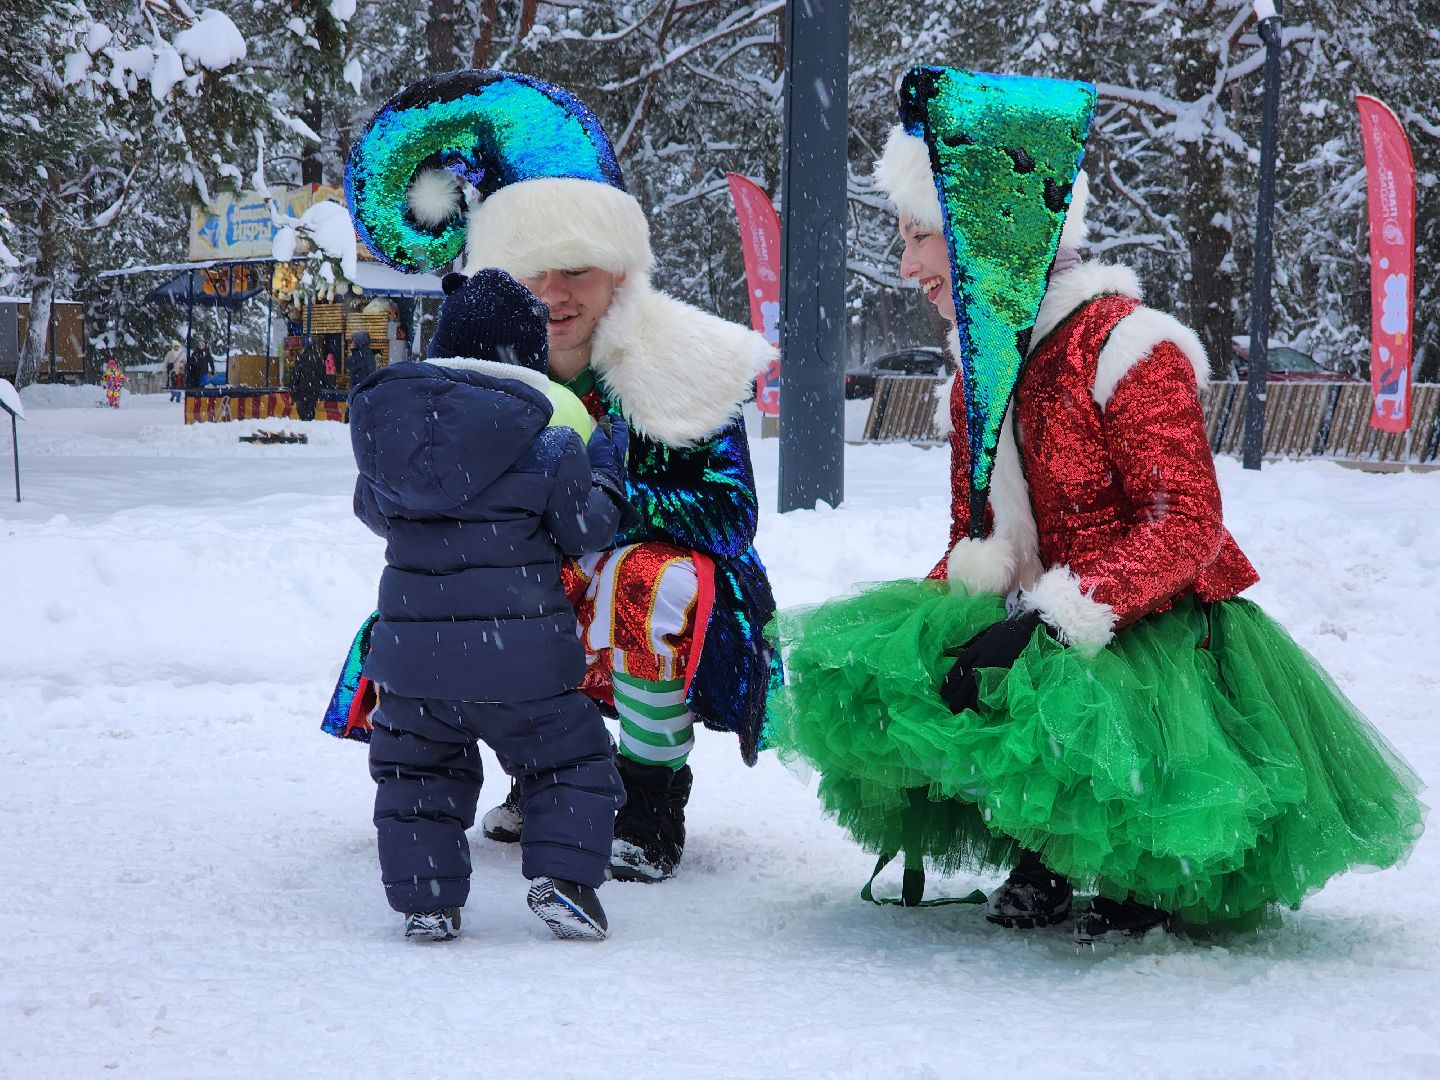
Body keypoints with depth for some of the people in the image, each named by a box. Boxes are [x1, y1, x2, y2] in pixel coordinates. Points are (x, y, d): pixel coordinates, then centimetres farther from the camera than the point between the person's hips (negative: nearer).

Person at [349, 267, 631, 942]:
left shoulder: (391, 415, 3)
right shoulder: (547, 437, -7)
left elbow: (373, 508, 17)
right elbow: (585, 528, 1)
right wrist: (606, 471, 19)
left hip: (412, 651, 3)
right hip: (518, 655, -3)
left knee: (416, 768, 22)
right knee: (571, 759, 16)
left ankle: (425, 896, 13)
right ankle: (562, 876, -1)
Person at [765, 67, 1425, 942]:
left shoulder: (1125, 345, -14)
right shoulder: (982, 365, 13)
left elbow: (1184, 524, -22)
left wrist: (1054, 620, -32)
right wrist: (927, 612, -3)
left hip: (1159, 634, -7)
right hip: (1040, 629, 8)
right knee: (861, 672, -13)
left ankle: (1154, 872, 0)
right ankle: (1041, 851, 3)